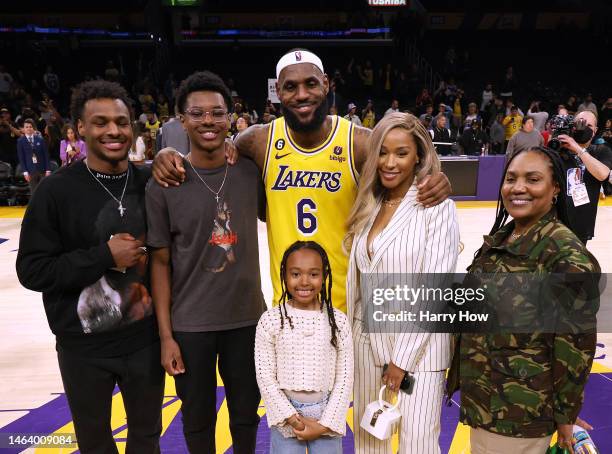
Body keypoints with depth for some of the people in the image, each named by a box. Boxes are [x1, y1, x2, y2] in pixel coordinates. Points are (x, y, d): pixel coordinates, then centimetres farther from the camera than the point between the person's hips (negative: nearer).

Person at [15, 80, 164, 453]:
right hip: (84, 347, -1)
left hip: (146, 339, 2)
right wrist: (105, 256, -20)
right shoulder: (57, 189, -11)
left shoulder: (151, 182, -4)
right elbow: (32, 270, -13)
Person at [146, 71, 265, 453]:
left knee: (246, 413, 20)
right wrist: (166, 335, -6)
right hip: (190, 324, -2)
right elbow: (160, 263, -5)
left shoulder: (252, 172, -3)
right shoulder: (164, 184, -9)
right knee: (198, 420, 17)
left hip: (247, 317, 2)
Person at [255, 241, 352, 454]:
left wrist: (325, 424, -8)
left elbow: (344, 378, -3)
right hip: (285, 413, 0)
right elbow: (265, 377, -7)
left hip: (327, 414, 1)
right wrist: (292, 418, -11)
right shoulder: (270, 321, -9)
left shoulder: (338, 321, -6)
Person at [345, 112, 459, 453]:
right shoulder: (369, 206, 6)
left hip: (419, 343, -5)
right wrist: (351, 334, 10)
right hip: (369, 339, 6)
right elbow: (356, 278, 10)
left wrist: (404, 357, -12)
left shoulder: (436, 206, -12)